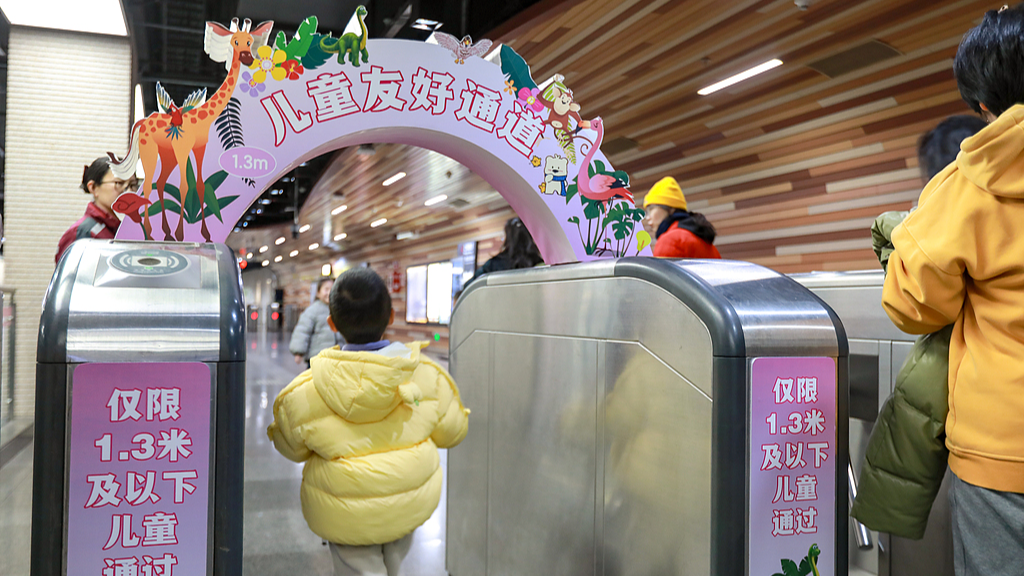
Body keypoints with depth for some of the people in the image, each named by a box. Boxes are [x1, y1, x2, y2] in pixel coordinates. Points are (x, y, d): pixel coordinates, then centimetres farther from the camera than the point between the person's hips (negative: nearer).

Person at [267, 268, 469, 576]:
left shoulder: (302, 394, -21)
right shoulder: (428, 375, -18)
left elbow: (292, 449, -2)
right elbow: (452, 432, -1)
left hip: (344, 518, -2)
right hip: (412, 504, 3)